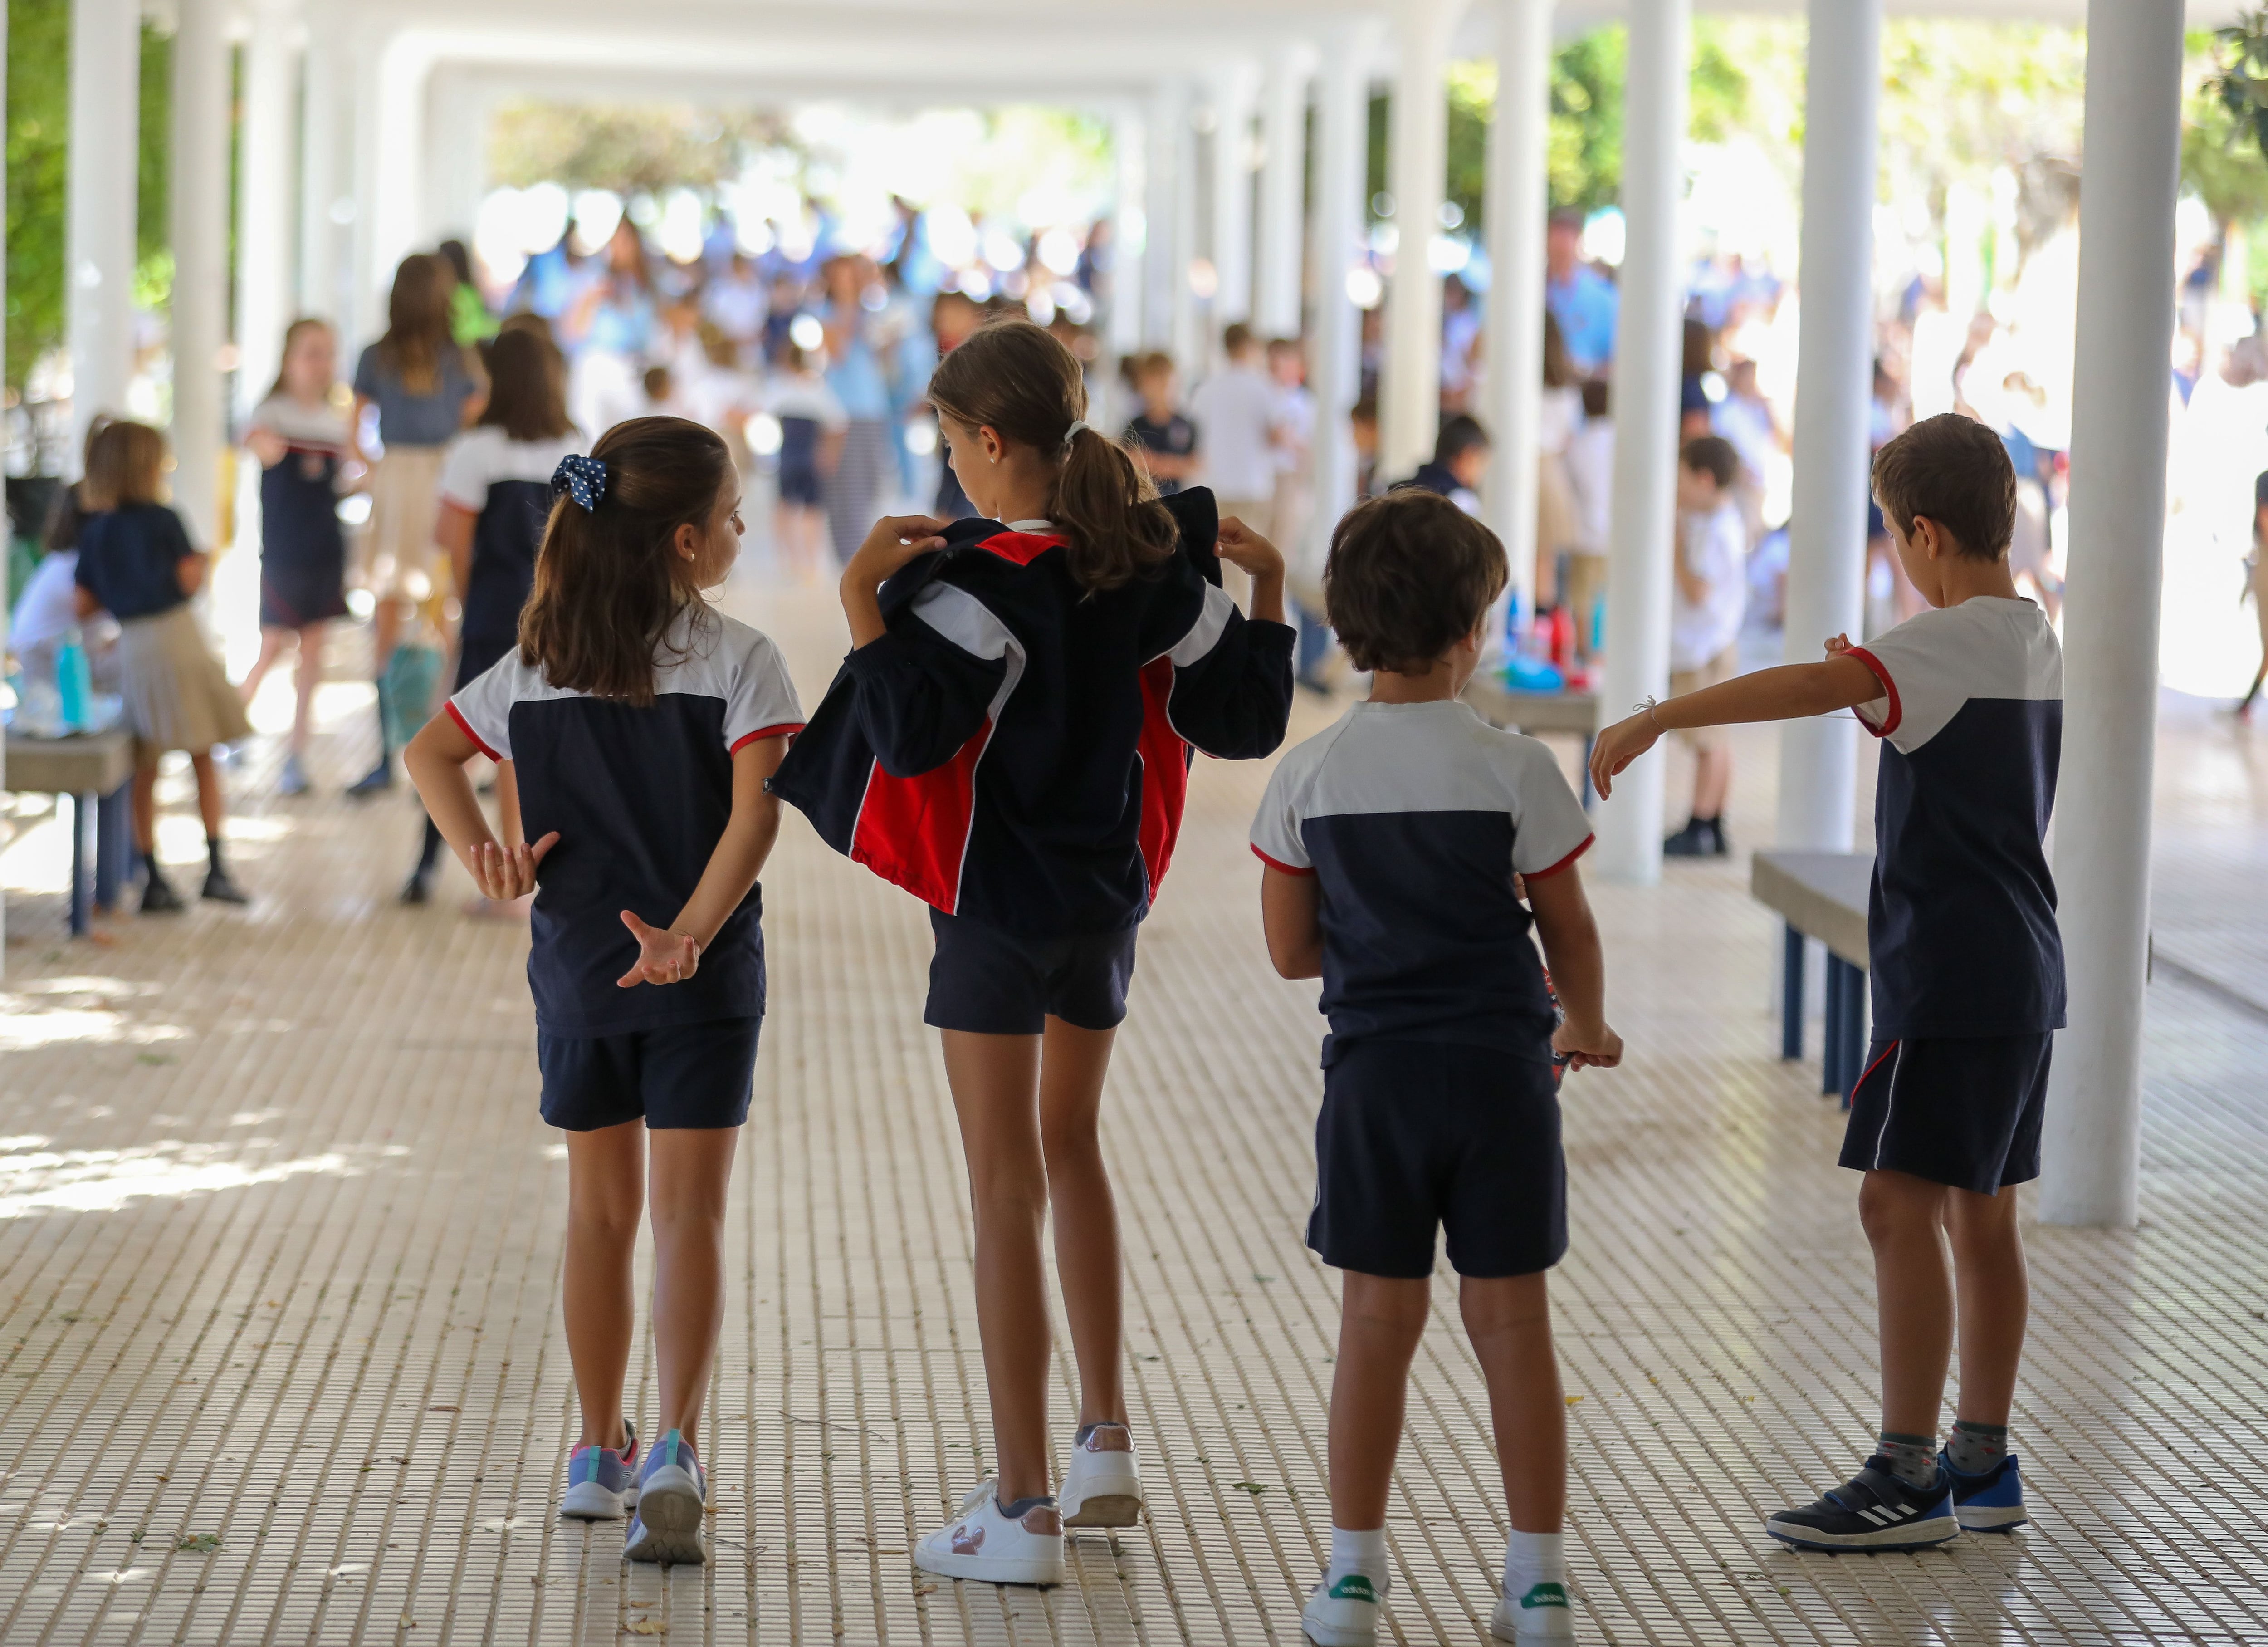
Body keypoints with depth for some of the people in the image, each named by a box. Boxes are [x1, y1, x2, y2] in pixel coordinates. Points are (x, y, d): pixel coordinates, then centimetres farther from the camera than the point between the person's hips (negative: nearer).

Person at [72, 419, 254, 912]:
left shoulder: (93, 531, 6)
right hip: (179, 641, -3)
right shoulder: (163, 520, -6)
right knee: (204, 759, 8)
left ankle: (152, 878, 8)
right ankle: (216, 866, 3)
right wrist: (199, 562, 10)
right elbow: (190, 580, -11)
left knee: (145, 770, 9)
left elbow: (85, 605, 5)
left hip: (130, 648, 3)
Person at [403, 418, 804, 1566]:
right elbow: (756, 809, -20)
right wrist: (691, 934, -26)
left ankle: (598, 1453, 22)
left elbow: (430, 754, 7)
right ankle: (675, 1451, -17)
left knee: (600, 1208, 15)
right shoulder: (738, 662, -9)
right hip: (701, 976, -4)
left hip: (577, 970, 4)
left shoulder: (542, 662, 5)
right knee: (688, 1210, -2)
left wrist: (477, 851, -3)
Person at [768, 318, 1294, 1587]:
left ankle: (1023, 1509, -1)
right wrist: (1268, 587, 17)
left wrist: (864, 599, -24)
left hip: (998, 906, -7)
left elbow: (909, 733, -27)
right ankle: (1108, 1446, 29)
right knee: (1073, 1151, 24)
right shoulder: (1156, 564, 0)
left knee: (1009, 1192, -2)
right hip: (1112, 892, 7)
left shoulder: (981, 580, -19)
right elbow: (1242, 719, 6)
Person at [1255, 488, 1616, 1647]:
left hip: (1373, 1073, 1)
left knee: (1377, 1315, 8)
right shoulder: (1515, 769, -8)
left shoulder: (1307, 777, -3)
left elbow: (1291, 950, 2)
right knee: (1510, 1315, 6)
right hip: (1500, 1067, -1)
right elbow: (1569, 933, 1)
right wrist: (1586, 1027, 20)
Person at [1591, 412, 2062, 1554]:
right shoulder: (2032, 641, 13)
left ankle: (1907, 1478, -9)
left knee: (1900, 1204, -8)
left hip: (1950, 978, -10)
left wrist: (1658, 718, -37)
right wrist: (1879, 692, 19)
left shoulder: (1953, 641, -16)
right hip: (2019, 977, 10)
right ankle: (1983, 1467, 19)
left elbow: (1813, 684, -33)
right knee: (1979, 1214, 13)